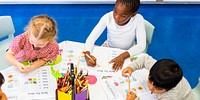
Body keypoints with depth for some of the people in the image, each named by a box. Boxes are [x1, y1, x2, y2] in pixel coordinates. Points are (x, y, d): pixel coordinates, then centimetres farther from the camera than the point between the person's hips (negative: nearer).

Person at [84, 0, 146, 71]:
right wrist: (87, 54, -40)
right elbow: (91, 38, -22)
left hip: (128, 53, -1)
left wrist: (123, 56, -40)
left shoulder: (138, 19, -26)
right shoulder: (107, 17, -24)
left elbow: (141, 45, -27)